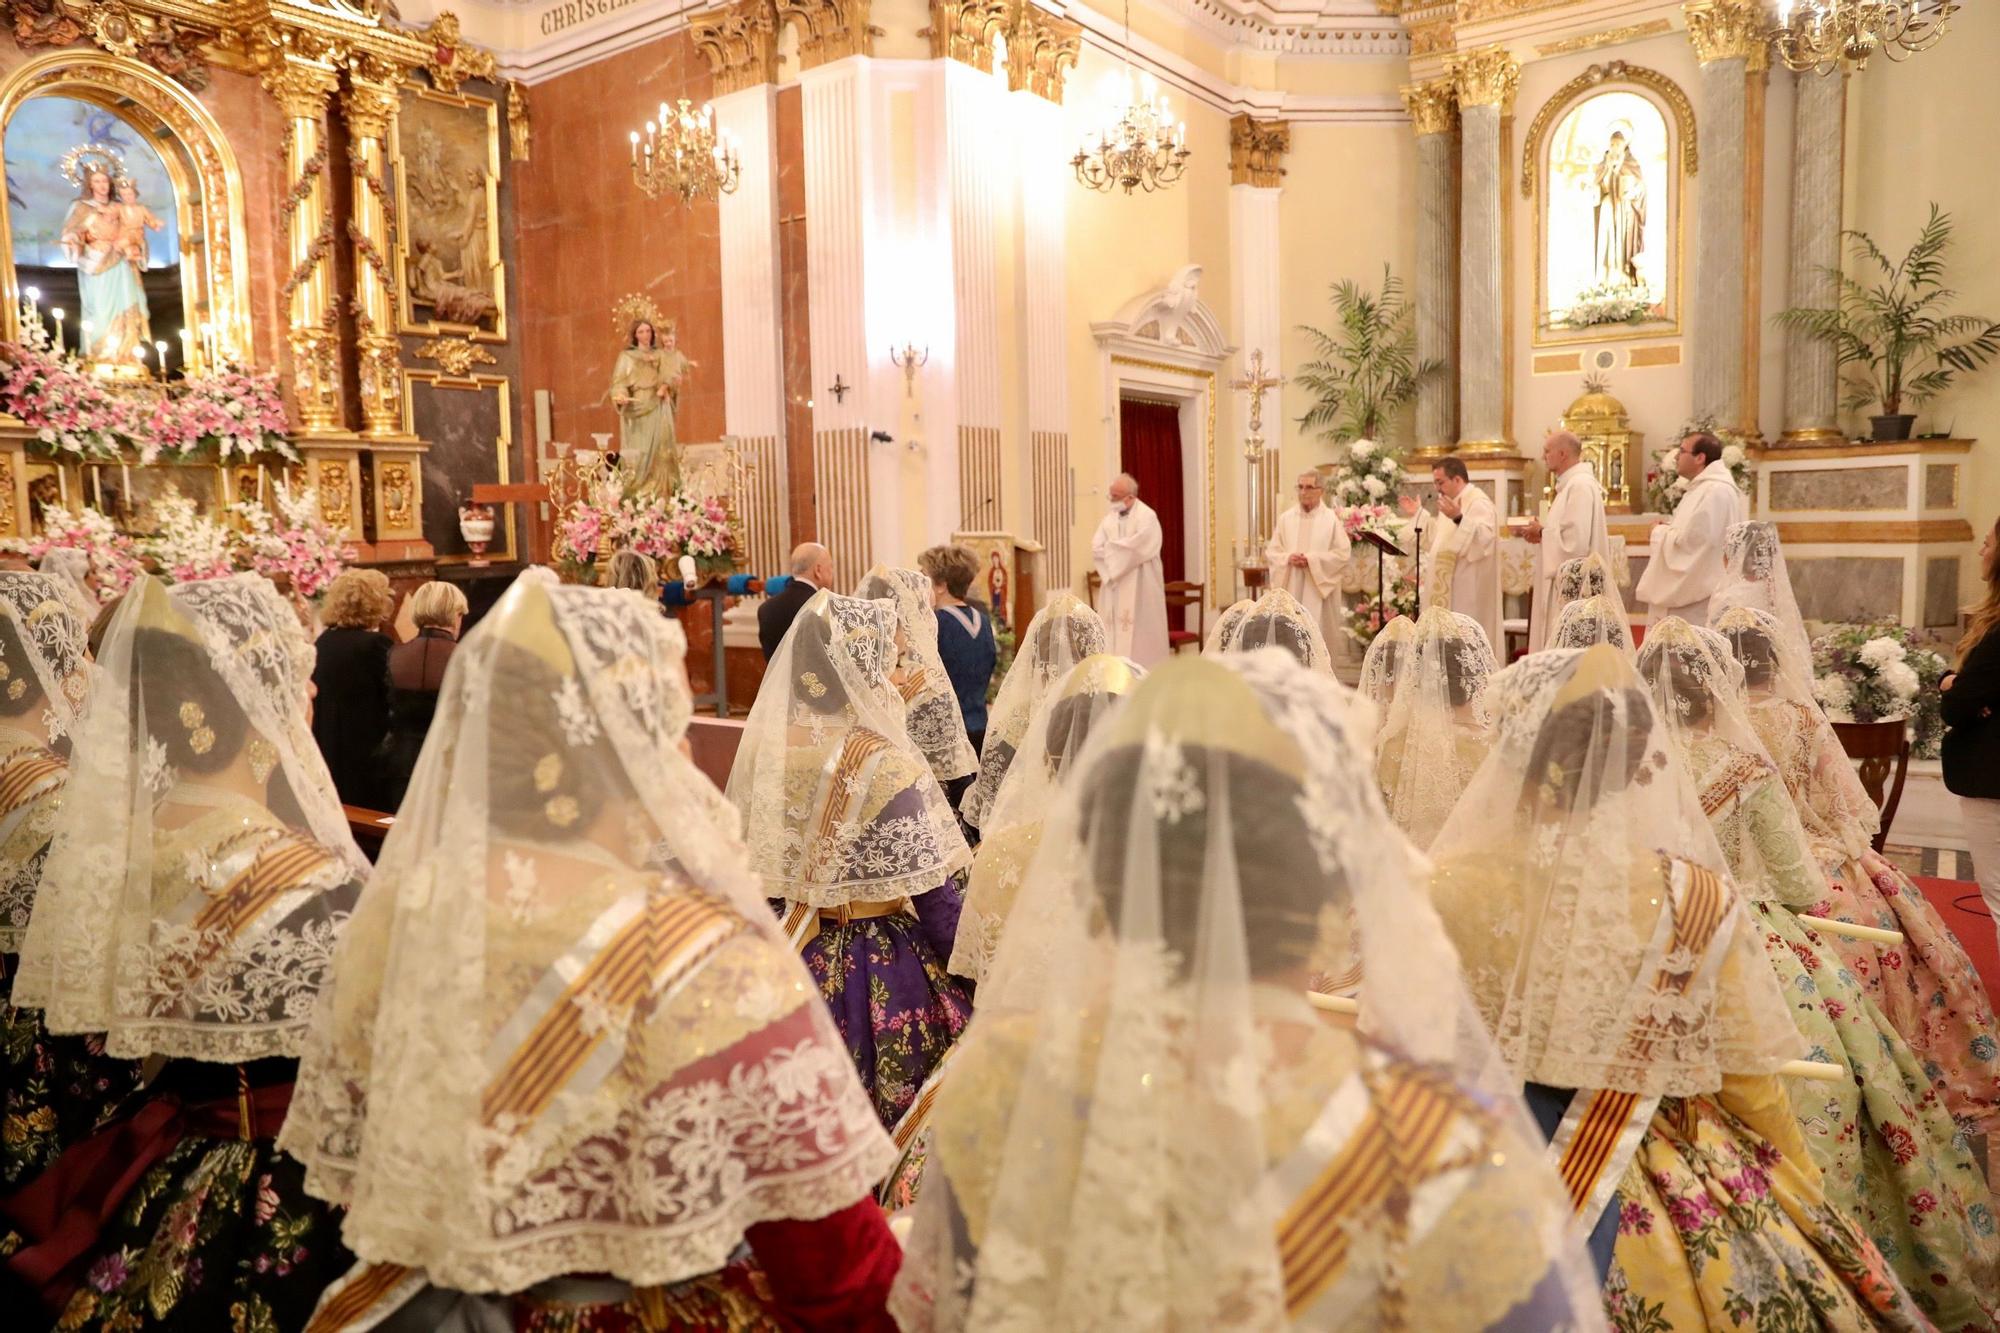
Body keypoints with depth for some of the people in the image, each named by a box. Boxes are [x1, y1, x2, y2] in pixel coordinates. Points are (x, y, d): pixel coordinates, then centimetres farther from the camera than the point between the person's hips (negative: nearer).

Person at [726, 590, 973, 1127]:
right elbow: (938, 899, -16)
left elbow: (746, 865, 6)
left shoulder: (764, 748, -4)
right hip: (884, 978, -6)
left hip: (791, 963, 6)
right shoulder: (888, 767, -20)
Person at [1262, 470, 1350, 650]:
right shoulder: (1285, 518, 8)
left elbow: (1343, 553, -7)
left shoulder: (1332, 518, -2)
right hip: (1290, 589, 3)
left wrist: (1312, 559, -16)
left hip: (1318, 589, -3)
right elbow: (1271, 552, 8)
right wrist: (1288, 558, -13)